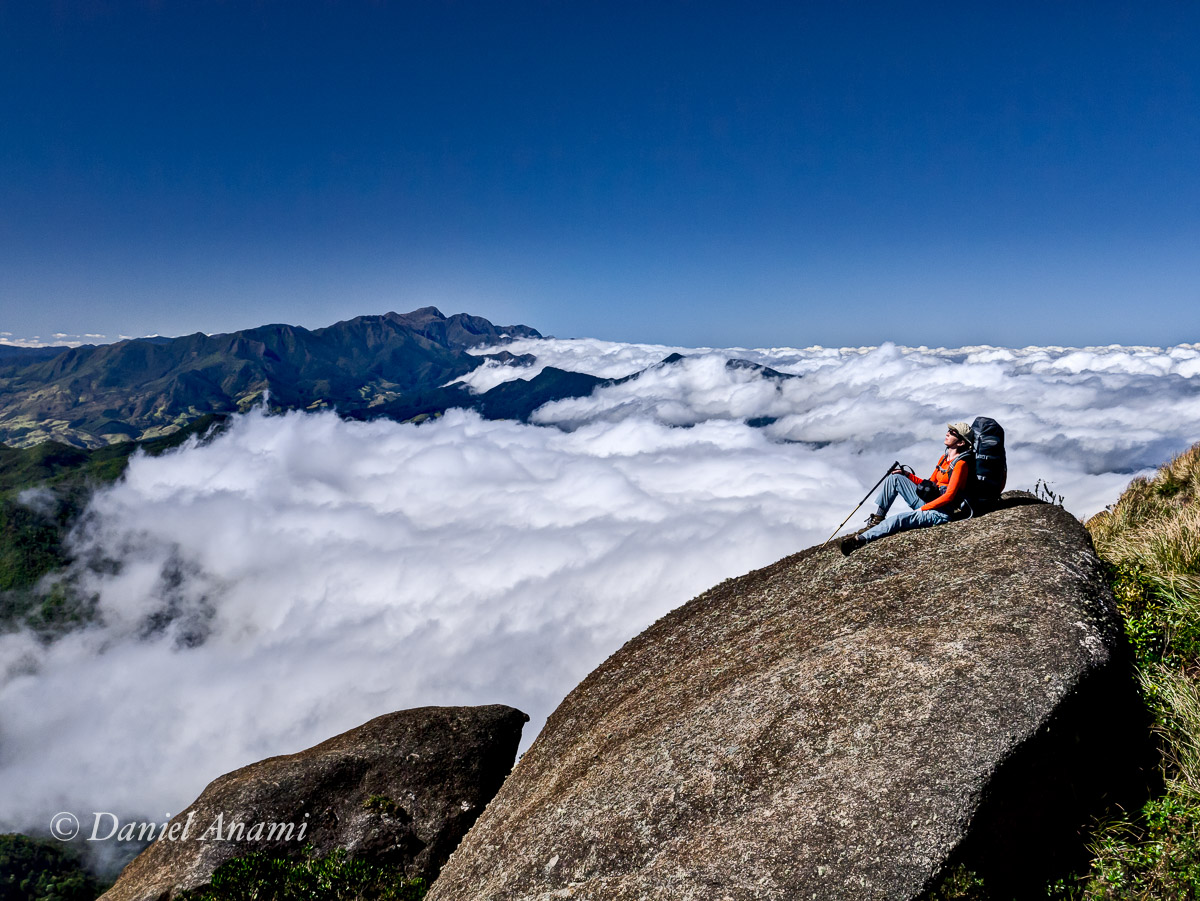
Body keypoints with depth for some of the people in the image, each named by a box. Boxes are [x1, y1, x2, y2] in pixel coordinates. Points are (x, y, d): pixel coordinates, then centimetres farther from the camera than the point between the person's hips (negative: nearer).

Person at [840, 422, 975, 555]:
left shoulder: (961, 464, -14)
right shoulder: (945, 457, 14)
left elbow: (949, 496, -20)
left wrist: (922, 509, -18)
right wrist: (907, 475, 8)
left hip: (939, 513, -9)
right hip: (926, 501, 9)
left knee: (898, 519, -30)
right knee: (894, 478, 2)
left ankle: (861, 539, -36)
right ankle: (878, 517, -1)